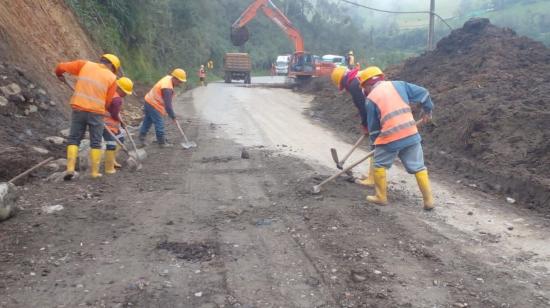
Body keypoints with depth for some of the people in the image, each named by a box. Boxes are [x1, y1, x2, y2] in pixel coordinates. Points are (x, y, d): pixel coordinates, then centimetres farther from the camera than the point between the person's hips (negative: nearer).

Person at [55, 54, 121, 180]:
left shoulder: (85, 64, 8)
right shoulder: (112, 78, 5)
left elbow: (61, 67, 9)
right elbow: (108, 101, 6)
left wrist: (59, 75, 30)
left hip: (79, 109, 2)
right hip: (96, 112, -1)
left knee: (74, 139, 12)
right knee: (96, 143, 10)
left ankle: (70, 168, 2)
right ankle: (95, 172, 12)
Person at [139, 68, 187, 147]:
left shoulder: (168, 78, 2)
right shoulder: (167, 88, -29)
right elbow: (167, 105, -27)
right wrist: (173, 116, -18)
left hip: (149, 102, 10)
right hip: (154, 105, -10)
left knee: (147, 122, 15)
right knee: (159, 124, -1)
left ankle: (141, 140, 23)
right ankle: (162, 143, 9)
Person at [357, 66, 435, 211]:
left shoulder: (371, 99, 4)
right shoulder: (398, 85, 11)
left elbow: (373, 128, 8)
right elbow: (423, 93, 11)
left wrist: (376, 142, 22)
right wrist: (427, 111, 25)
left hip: (390, 138, -3)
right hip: (411, 134, 4)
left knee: (379, 165, 19)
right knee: (418, 167, 13)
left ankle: (381, 197, 24)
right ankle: (428, 200, 14)